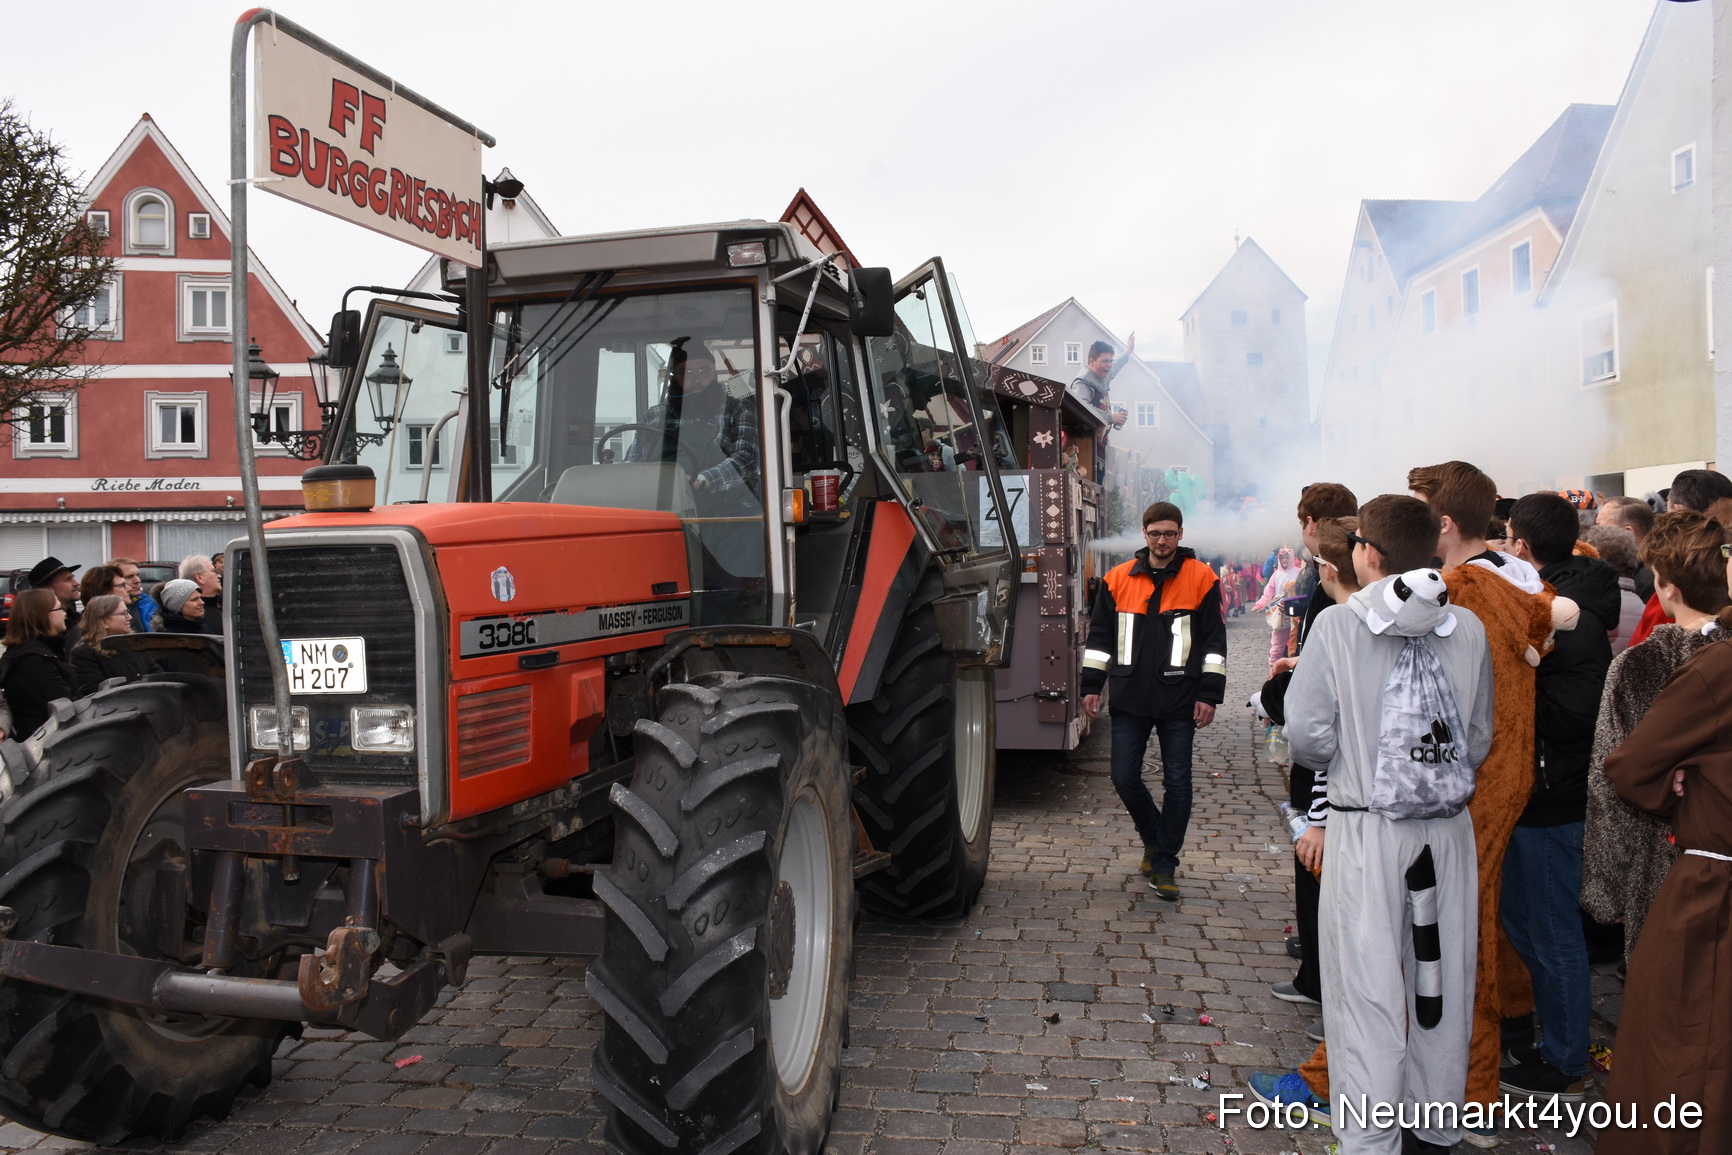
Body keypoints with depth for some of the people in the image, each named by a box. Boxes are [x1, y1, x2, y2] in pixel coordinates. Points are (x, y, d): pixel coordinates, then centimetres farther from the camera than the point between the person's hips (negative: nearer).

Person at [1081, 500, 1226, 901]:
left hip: (1179, 701, -2)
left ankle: (1164, 862, 17)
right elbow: (1100, 636, 10)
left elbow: (1214, 641, 2)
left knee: (1177, 782, 2)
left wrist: (1209, 694, -4)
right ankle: (1154, 838, 31)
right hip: (1130, 700, 2)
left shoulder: (1201, 579, 0)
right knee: (1125, 778, 4)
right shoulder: (1118, 579, 5)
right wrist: (1092, 686, 5)